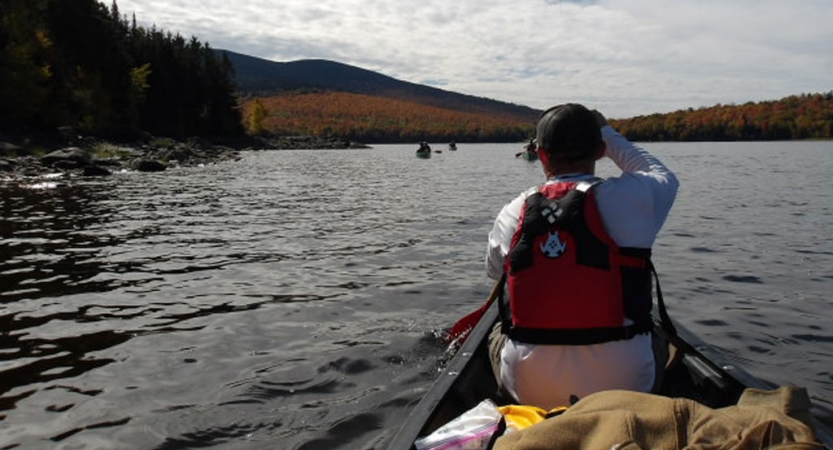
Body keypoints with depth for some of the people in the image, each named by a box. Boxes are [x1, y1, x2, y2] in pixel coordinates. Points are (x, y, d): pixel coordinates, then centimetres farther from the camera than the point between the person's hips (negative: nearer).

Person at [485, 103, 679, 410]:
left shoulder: (513, 213, -6)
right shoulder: (631, 197, -11)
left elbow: (494, 271, 15)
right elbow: (664, 176, 15)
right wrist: (609, 135, 23)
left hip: (529, 392, 1)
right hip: (623, 386, 0)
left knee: (497, 335, 31)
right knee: (658, 339, 30)